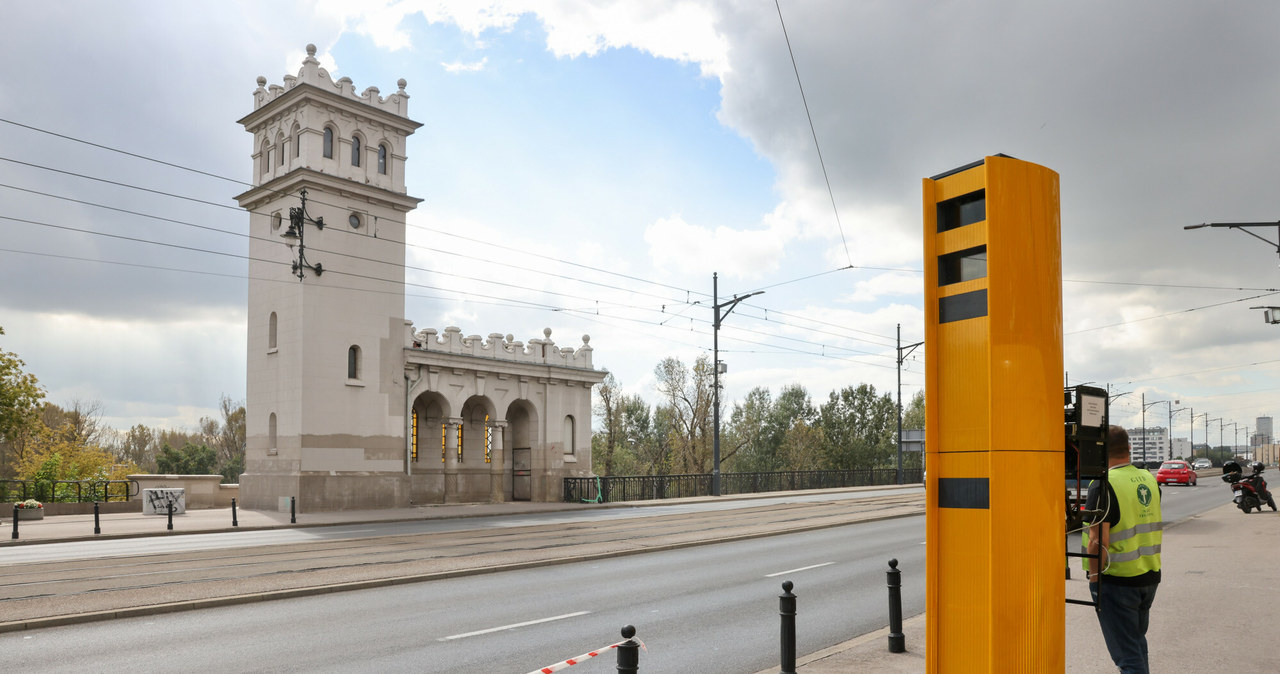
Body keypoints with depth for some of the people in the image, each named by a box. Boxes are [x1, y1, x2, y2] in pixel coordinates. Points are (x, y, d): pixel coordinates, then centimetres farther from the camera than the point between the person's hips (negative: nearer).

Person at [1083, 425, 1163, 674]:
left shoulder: (1103, 486, -19)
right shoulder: (1149, 480, 5)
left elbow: (1098, 541, -22)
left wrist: (1094, 581, -15)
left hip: (1117, 580, -8)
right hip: (1150, 576, 8)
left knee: (1127, 653, 0)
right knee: (1138, 640, 25)